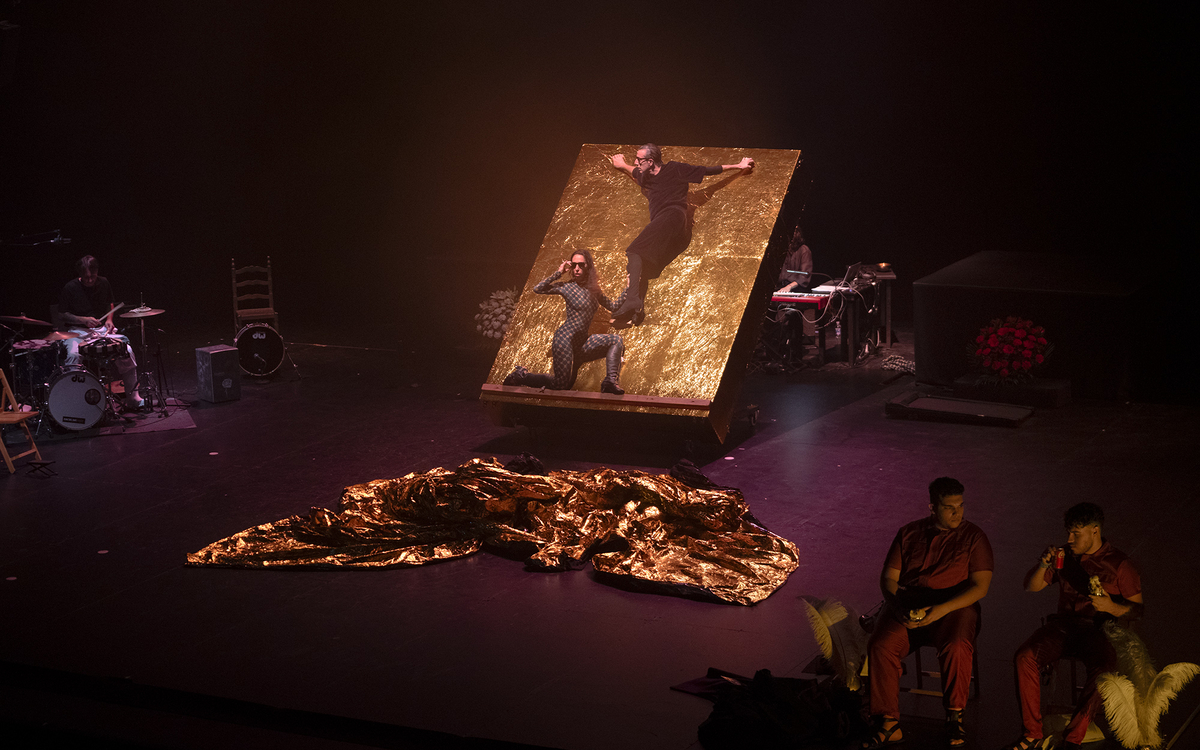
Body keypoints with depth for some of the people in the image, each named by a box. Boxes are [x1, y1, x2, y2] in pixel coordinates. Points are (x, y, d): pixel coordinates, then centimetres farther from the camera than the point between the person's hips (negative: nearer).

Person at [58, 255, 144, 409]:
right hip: (78, 331, -3)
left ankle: (132, 397, -7)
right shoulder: (70, 288, -7)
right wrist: (84, 320, -16)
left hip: (103, 329, 3)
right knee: (73, 355, -34)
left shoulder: (103, 283, 5)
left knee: (127, 351, -19)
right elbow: (62, 315, -2)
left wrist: (109, 319, 1)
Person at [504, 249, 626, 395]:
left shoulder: (593, 289, 13)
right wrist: (559, 273, -11)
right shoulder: (567, 286, -4)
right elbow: (538, 289, -13)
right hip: (566, 337, -7)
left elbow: (613, 306, 21)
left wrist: (628, 289, 13)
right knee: (561, 385, -11)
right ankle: (521, 375, 8)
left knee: (616, 340, -3)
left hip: (581, 342, 7)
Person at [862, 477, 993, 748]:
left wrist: (941, 609, -19)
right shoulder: (908, 534, 12)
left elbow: (980, 586, -6)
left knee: (957, 648, -35)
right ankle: (889, 724, -16)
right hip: (908, 606, 2)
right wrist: (899, 609, -12)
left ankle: (954, 716, -13)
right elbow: (888, 578, 9)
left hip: (954, 607, -2)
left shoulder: (973, 537, 4)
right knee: (880, 647, -26)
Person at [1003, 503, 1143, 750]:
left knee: (1104, 668, -37)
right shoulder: (1065, 556, 15)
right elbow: (1030, 586, 19)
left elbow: (1139, 609, 1)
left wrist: (1112, 607, -19)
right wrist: (1043, 564, -2)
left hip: (1099, 629, -3)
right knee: (1024, 658, -26)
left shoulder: (1119, 563, 4)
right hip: (1063, 625, 3)